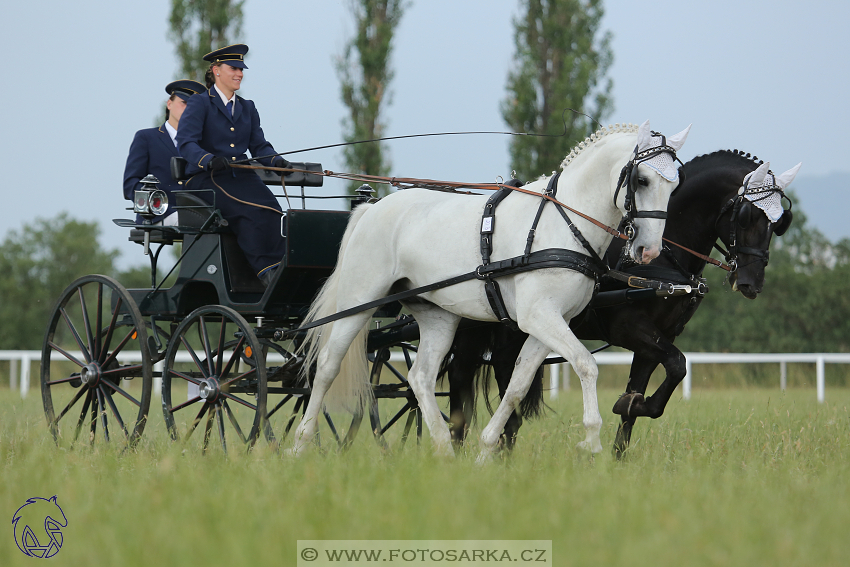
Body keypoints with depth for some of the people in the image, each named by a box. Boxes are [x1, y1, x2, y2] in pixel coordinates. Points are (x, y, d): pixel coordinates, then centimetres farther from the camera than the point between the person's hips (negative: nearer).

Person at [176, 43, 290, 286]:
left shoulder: (247, 108, 22)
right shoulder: (199, 104, 2)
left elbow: (259, 146, 15)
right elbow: (186, 143, -12)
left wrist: (276, 161, -8)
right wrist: (209, 160, -32)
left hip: (241, 176, 5)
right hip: (206, 179, -5)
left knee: (271, 209, -27)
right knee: (250, 210, -33)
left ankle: (276, 271, -31)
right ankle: (265, 270, -30)